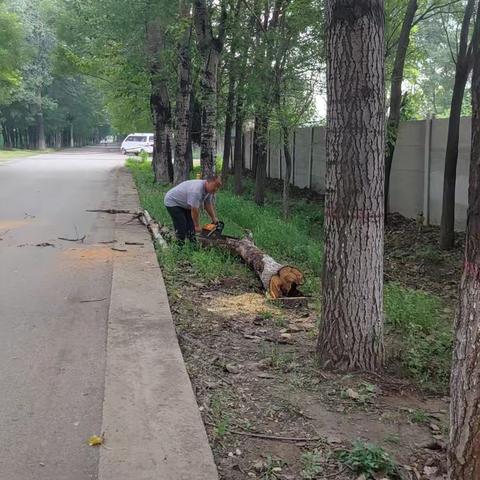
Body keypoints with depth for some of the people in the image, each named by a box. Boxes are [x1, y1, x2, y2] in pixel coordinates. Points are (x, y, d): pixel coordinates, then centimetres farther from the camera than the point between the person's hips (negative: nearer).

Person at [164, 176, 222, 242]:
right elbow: (194, 210, -32)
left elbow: (208, 204, 5)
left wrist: (214, 218, 3)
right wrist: (197, 226, -22)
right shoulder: (197, 190, -37)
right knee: (181, 227, -15)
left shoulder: (209, 189, -8)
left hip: (184, 205, 9)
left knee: (191, 226, 5)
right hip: (172, 202, -9)